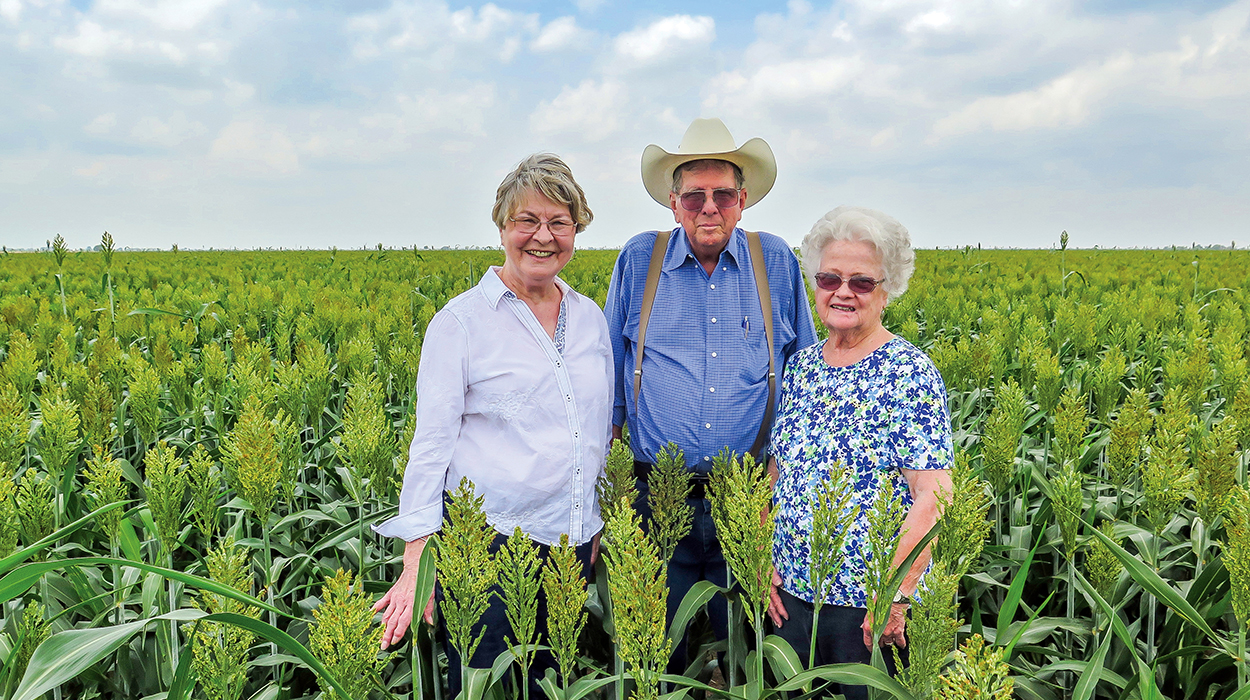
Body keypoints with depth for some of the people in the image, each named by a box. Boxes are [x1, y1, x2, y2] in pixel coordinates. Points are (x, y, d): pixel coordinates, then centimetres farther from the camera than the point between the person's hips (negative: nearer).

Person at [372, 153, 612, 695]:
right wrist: (417, 559, -14)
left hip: (570, 545, 5)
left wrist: (596, 528, 15)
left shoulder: (591, 318, 8)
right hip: (486, 546, -5)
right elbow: (431, 441, -10)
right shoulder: (461, 321, -8)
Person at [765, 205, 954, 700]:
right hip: (792, 592, 6)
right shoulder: (801, 367, 5)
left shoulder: (911, 373, -13)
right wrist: (766, 564, 3)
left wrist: (897, 597, -22)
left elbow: (932, 498, -18)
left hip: (872, 603, -5)